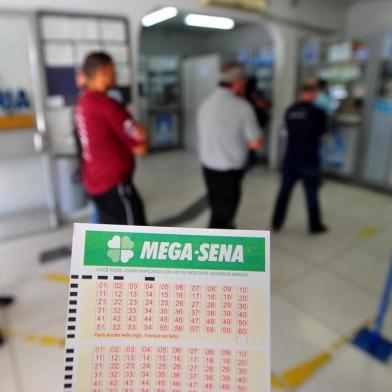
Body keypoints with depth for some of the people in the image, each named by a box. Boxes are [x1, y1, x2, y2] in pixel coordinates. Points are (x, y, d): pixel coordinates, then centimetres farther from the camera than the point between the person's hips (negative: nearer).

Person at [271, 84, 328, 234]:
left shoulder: (290, 111, 0)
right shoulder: (318, 112, -10)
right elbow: (322, 133, 1)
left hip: (290, 160, 4)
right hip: (309, 161, -3)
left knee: (284, 192, 11)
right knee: (312, 195, 9)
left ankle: (276, 224, 19)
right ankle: (315, 226, 24)